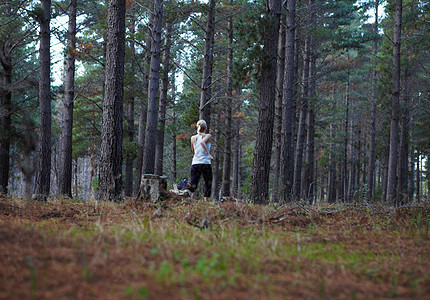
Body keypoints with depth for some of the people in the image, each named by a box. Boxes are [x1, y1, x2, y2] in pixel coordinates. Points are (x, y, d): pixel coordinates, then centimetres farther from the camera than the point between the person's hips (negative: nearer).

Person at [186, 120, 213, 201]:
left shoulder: (193, 138, 11)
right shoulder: (208, 136, -2)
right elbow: (202, 142, -24)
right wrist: (209, 154, -25)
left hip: (195, 163, 3)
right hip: (205, 163, -3)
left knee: (192, 187, -2)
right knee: (208, 185, 16)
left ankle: (190, 185, -35)